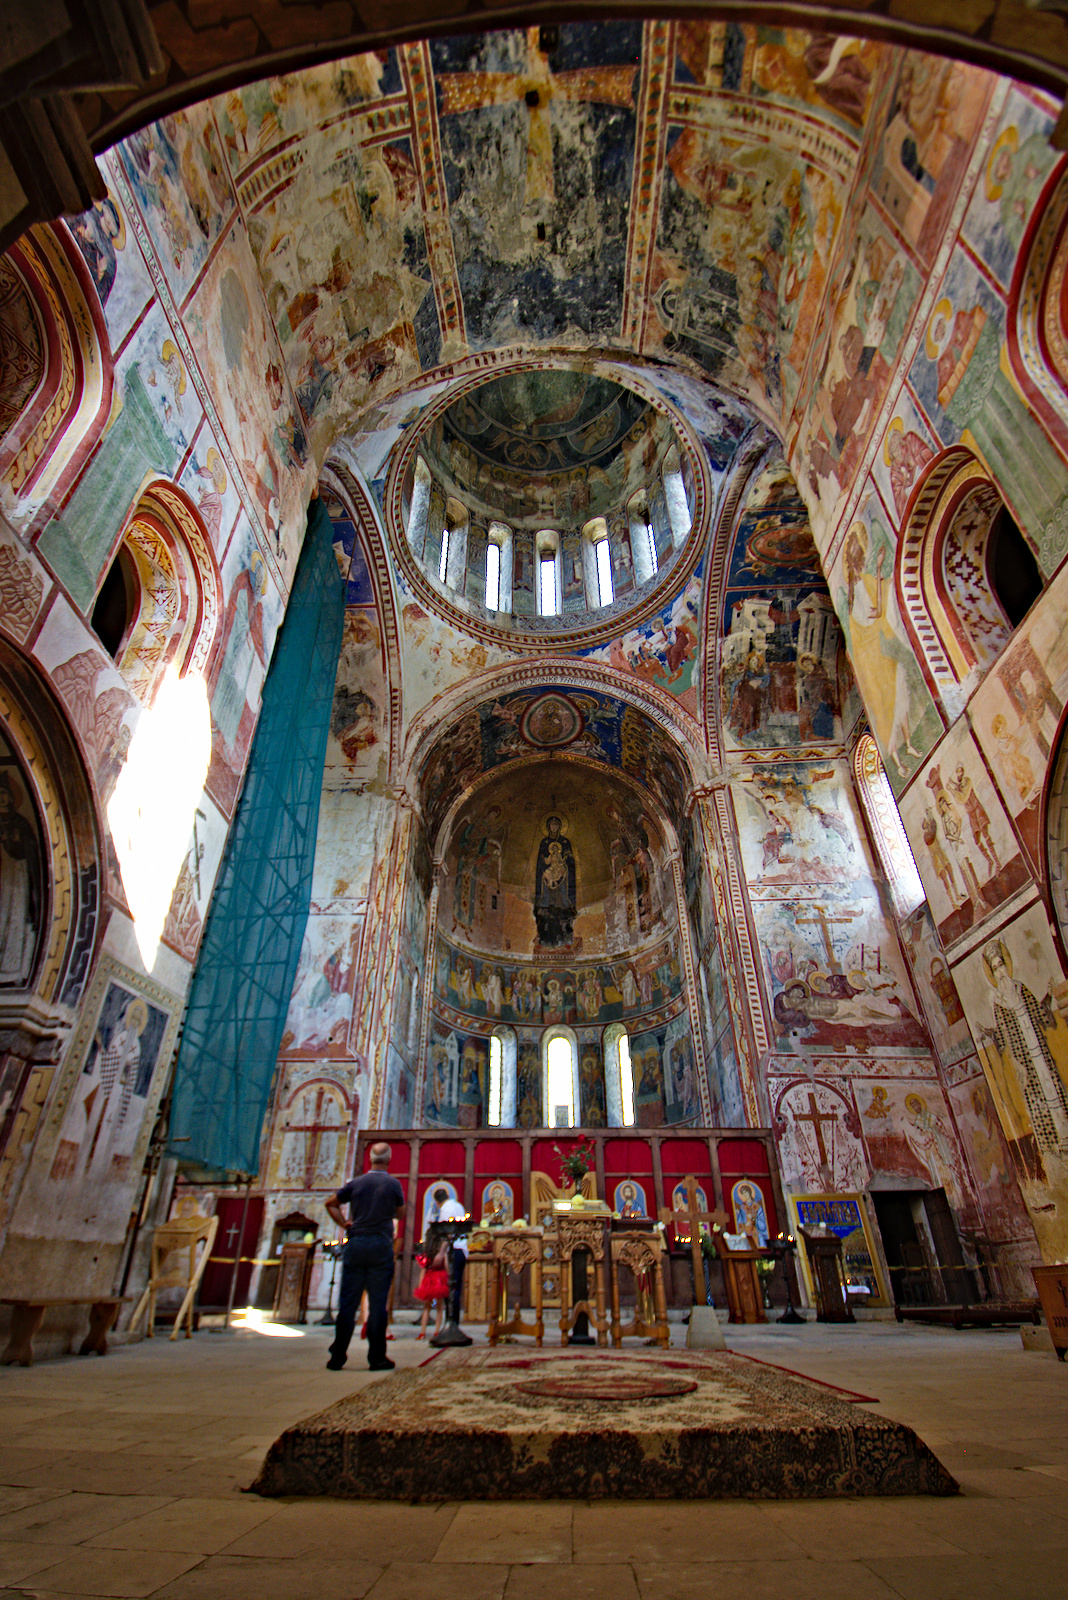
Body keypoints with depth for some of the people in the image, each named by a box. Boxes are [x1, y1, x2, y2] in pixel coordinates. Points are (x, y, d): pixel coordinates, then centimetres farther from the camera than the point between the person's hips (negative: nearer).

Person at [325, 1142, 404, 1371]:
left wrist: (345, 1225, 12)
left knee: (347, 1302, 9)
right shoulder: (393, 1184, -3)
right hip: (381, 1245, -2)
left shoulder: (356, 1183, 4)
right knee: (377, 1304, 4)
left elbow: (331, 1204, 11)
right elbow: (400, 1213, 9)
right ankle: (377, 1358, 8)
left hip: (355, 1243, 3)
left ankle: (337, 1357, 12)